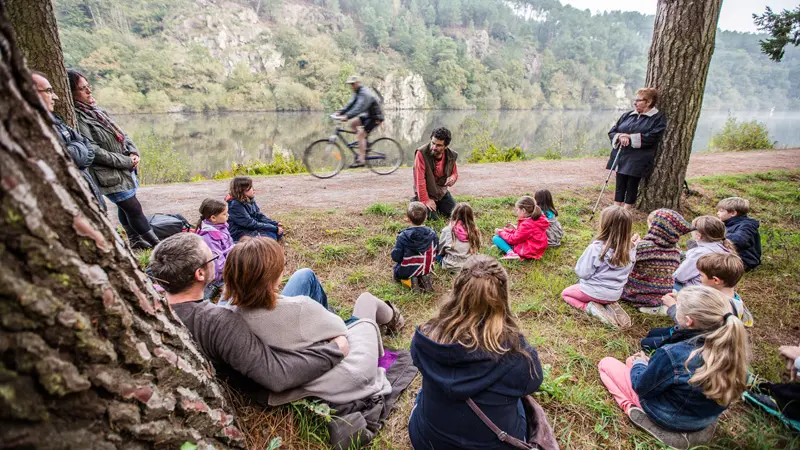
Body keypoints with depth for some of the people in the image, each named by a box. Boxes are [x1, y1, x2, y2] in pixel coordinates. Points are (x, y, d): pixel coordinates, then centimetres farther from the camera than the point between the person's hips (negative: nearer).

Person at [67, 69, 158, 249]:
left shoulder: (94, 109, 9)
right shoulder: (76, 118, -17)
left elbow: (120, 133, 13)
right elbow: (94, 151, -21)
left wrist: (133, 152, -3)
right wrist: (126, 161, -16)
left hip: (125, 169, 8)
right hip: (110, 175, -8)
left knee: (125, 207, 20)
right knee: (134, 209, -1)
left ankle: (135, 240, 35)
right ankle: (156, 244, 8)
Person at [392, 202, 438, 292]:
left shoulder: (403, 236, -24)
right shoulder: (432, 234, -14)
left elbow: (396, 257, -19)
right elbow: (435, 252, 0)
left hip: (406, 272, -4)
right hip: (427, 269, 4)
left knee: (395, 269, 31)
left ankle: (410, 280, -1)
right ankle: (423, 277, 4)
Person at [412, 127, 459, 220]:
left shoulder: (451, 155, -10)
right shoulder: (421, 153, -26)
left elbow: (455, 172, 9)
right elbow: (420, 179, -24)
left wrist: (453, 177, -17)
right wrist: (425, 200, -22)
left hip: (442, 192, 5)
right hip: (426, 193, -5)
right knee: (432, 217, -15)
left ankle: (438, 206, 31)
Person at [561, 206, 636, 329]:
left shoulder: (596, 248, -29)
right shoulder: (631, 250, -13)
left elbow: (582, 272, -19)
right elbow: (627, 271, 3)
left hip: (595, 292, -5)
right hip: (615, 294, 5)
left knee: (565, 293, 21)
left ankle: (590, 307, -3)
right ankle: (610, 305, 8)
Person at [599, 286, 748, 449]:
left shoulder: (673, 354, -37)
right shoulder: (729, 348, -19)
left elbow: (640, 386, -20)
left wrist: (638, 364, 2)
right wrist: (651, 363, 5)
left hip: (668, 418, -7)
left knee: (606, 363, 6)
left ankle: (630, 407, -4)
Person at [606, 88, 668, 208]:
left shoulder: (658, 118, -1)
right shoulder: (628, 115, 14)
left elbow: (652, 138, -14)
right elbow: (612, 131, 11)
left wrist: (630, 137, -15)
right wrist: (620, 136, -12)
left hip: (637, 161, -4)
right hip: (621, 157, 4)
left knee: (632, 186, 2)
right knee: (620, 185, 6)